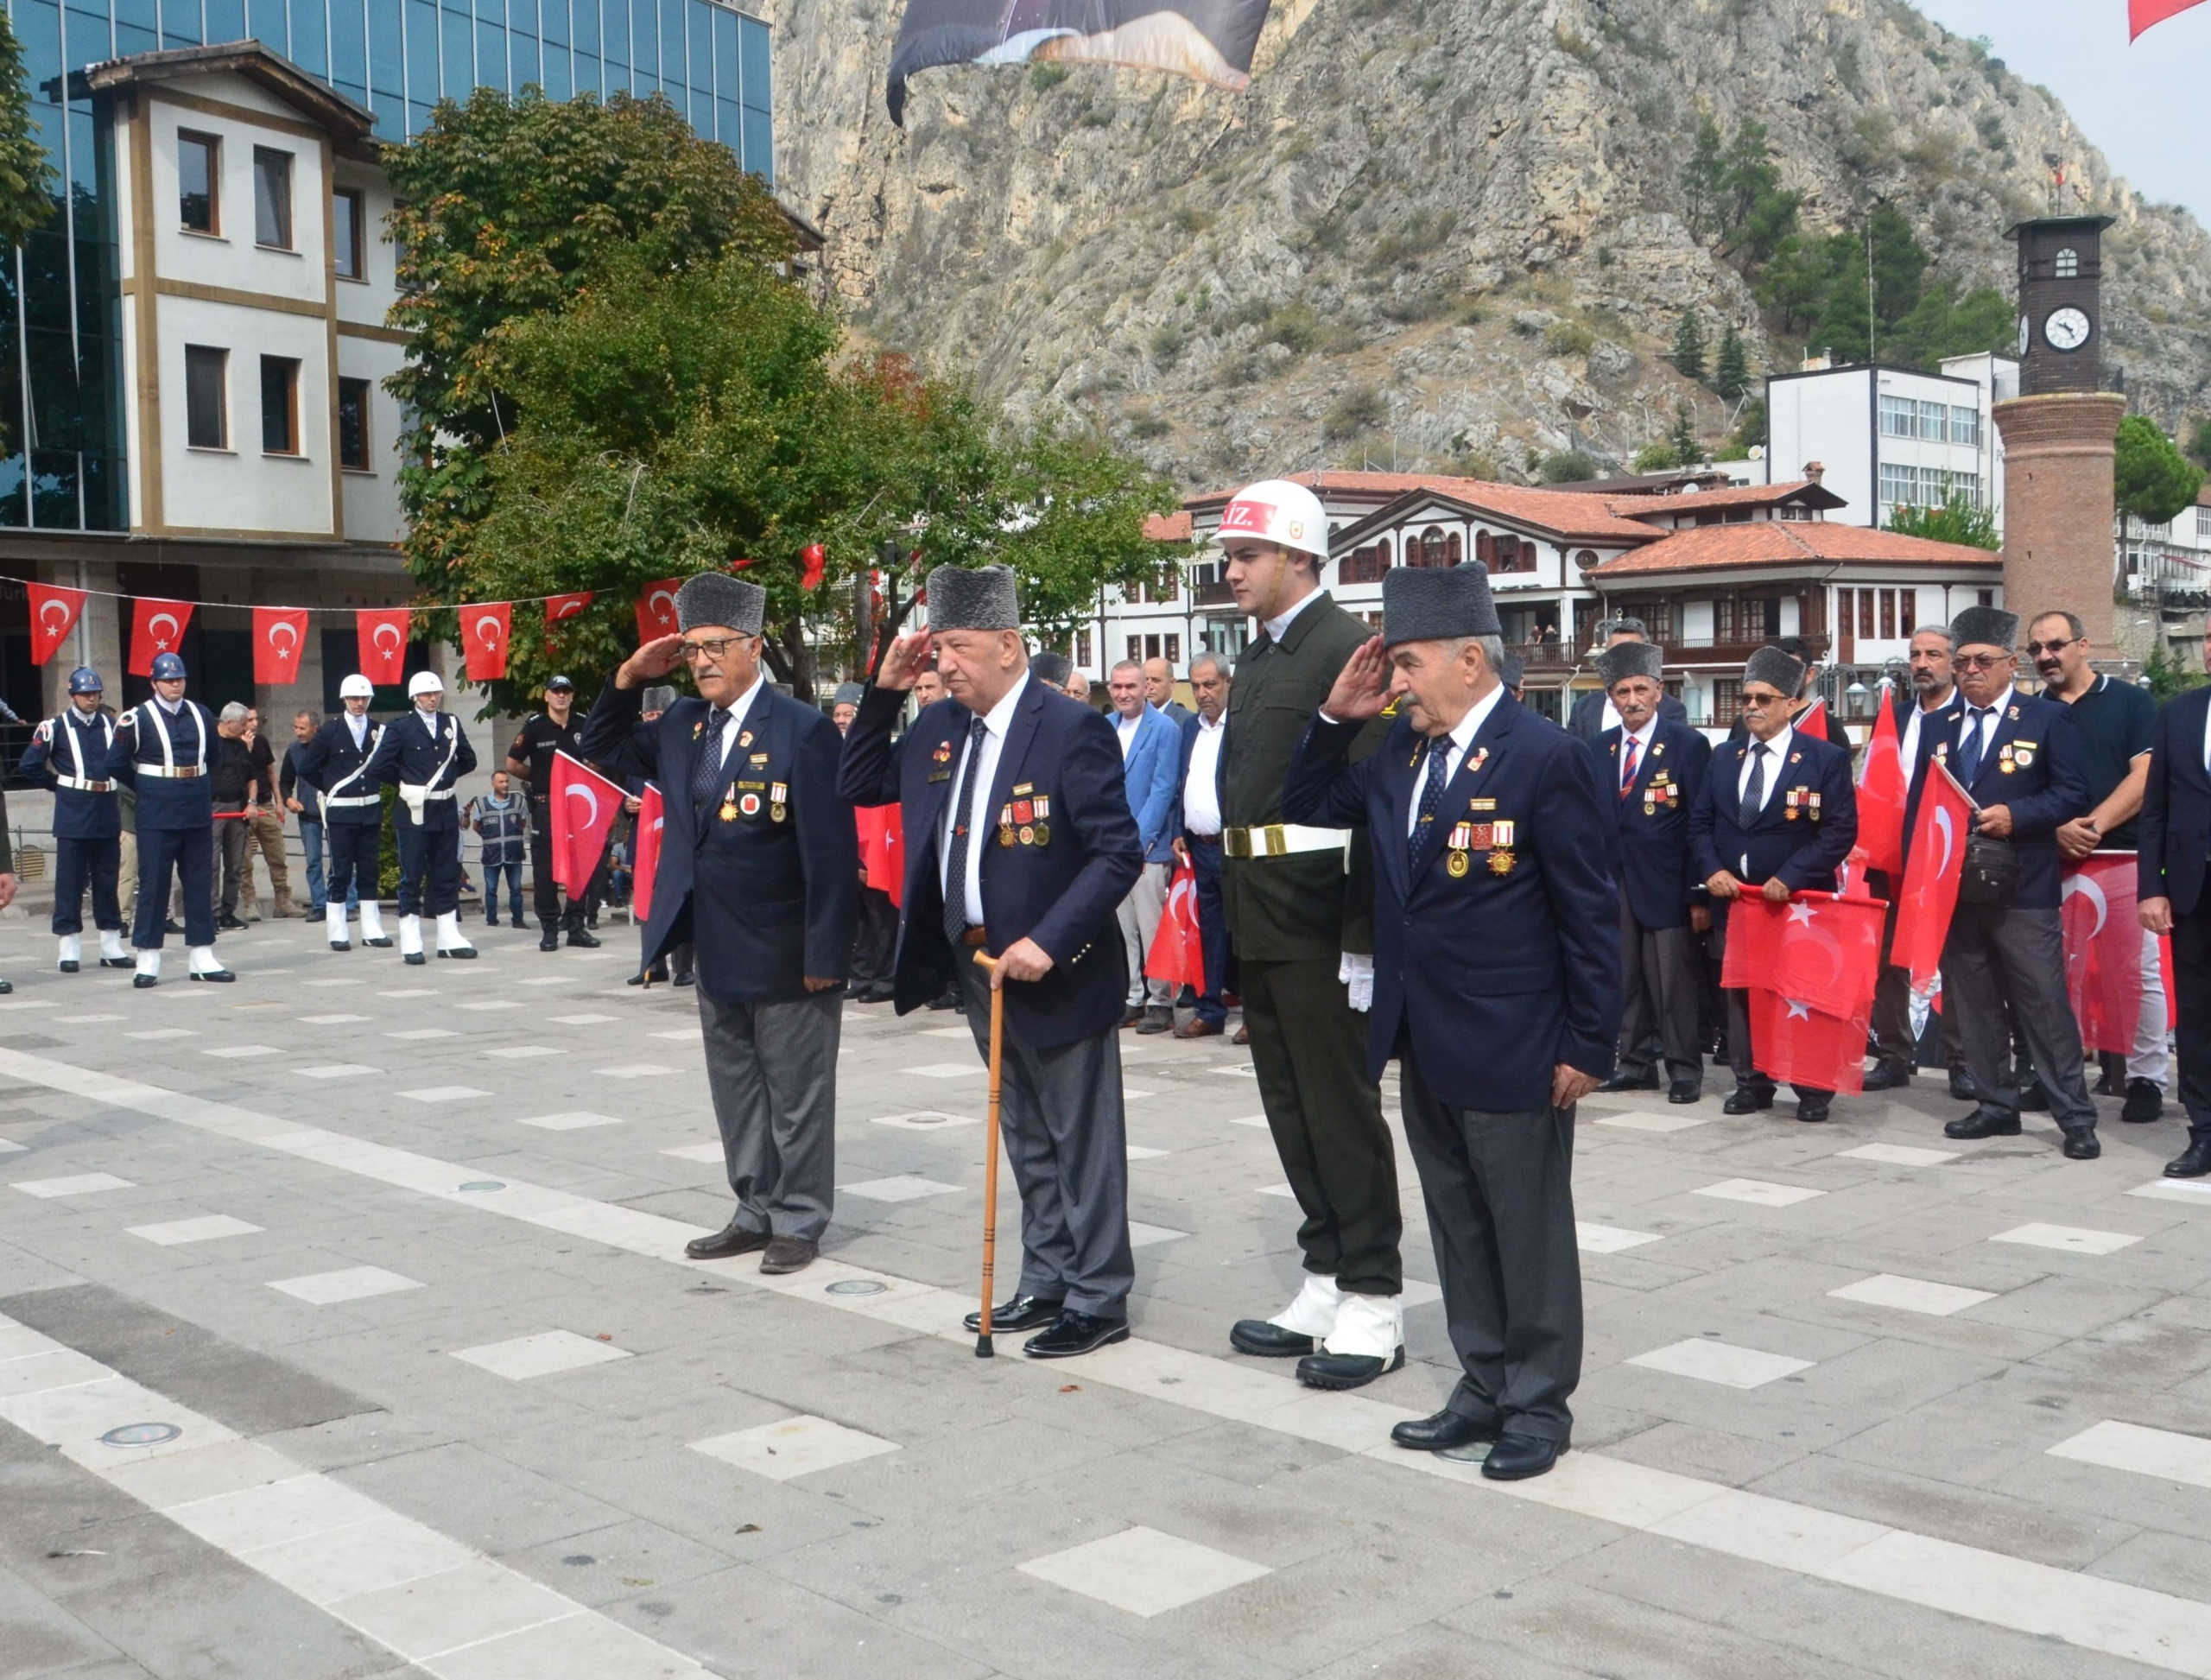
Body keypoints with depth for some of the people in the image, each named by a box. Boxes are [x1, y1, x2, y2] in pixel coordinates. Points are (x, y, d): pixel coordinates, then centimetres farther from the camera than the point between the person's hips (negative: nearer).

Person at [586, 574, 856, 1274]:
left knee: (796, 1095, 6)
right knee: (736, 1093, 16)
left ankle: (799, 1222, 17)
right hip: (717, 953, 7)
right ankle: (756, 1212, 28)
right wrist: (628, 679, 1)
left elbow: (832, 852, -17)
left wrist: (825, 955, -18)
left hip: (786, 955, -7)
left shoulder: (803, 729, -15)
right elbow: (605, 750, 19)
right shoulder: (683, 725, 6)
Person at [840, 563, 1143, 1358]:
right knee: (1026, 1140, 18)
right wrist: (885, 691, 2)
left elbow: (1118, 852, -19)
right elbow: (858, 786, 14)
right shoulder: (940, 727, 7)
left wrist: (1049, 944, -25)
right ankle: (1046, 1284, 29)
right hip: (980, 968, 8)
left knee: (1082, 1140, 3)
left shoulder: (1071, 730, -16)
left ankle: (1098, 1298, 13)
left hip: (1054, 972, -8)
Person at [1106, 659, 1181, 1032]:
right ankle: (1132, 998, 18)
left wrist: (1139, 840, -13)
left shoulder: (1164, 729, -6)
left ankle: (1162, 1003, 4)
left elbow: (1163, 789, -10)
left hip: (1148, 846, -5)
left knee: (1152, 929, -4)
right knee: (1123, 929, 9)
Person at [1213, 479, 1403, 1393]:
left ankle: (1373, 1303, 9)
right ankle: (1327, 1285, 25)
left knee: (1342, 1104, -2)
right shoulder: (1255, 660, 16)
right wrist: (1235, 920, 16)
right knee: (1291, 1107, 14)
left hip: (1320, 924, -9)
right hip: (1260, 921, 9)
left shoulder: (1348, 647, -12)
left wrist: (1364, 936, -21)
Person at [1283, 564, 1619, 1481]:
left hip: (1510, 1049, -7)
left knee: (1528, 1229, 7)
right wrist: (1335, 718, 1)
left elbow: (1590, 911, -14)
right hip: (1425, 1043, 8)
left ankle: (1539, 1403, 22)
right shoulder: (1401, 750, 6)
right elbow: (1308, 811, 17)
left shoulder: (1545, 758, -16)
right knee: (1458, 1228, 17)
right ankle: (1483, 1388, 31)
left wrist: (1587, 1045, -14)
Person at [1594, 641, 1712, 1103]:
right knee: (1624, 981, 9)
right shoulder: (1600, 748, 9)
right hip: (1613, 886, 5)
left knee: (1674, 982, 0)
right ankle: (1636, 1064, 19)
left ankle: (1685, 1069, 10)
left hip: (1667, 886, -4)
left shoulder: (1689, 744, -4)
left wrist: (1699, 895, -10)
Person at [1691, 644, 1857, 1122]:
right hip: (1733, 898, 4)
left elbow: (1841, 831, -11)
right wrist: (1711, 869, -7)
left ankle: (1813, 1090, 14)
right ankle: (1751, 1083, 18)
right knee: (1740, 993, 8)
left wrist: (1790, 877, -19)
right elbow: (1701, 823, 11)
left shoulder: (1826, 758, -5)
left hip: (1799, 900, -4)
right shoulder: (1724, 757, 10)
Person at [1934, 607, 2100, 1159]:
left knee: (2045, 1005, -4)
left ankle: (2075, 1118, 2)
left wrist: (2015, 815, -17)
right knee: (1974, 1004, 10)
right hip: (1956, 886, 5)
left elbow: (2072, 793, -4)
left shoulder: (2049, 717, 0)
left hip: (2022, 888, -5)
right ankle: (1997, 1106, 21)